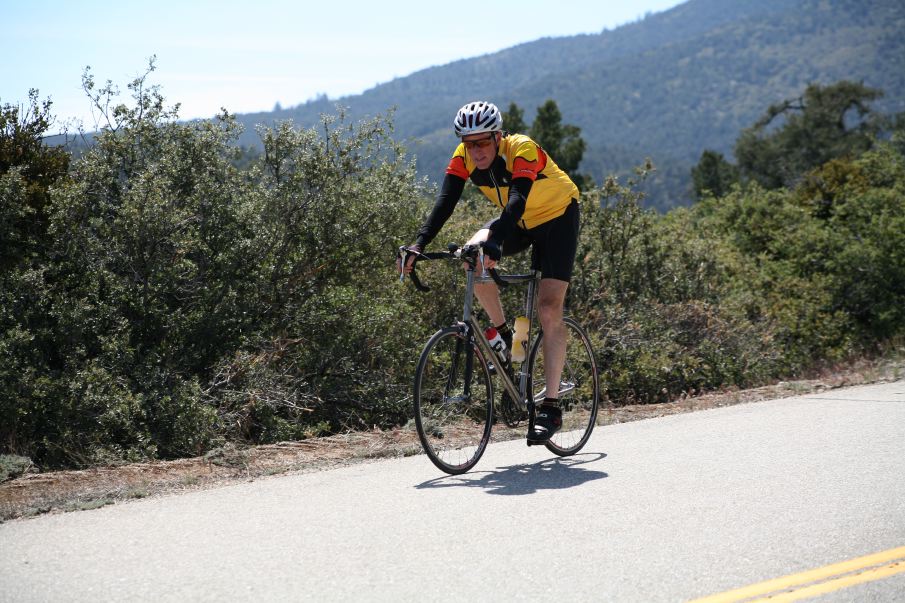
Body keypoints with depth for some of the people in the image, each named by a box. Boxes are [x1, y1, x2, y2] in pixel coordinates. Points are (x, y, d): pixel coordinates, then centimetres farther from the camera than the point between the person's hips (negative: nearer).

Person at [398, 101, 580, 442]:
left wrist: (494, 243, -62)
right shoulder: (464, 157, -18)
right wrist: (418, 245, -41)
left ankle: (551, 406, -13)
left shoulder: (522, 150, -33)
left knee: (549, 310, -16)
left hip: (557, 217, -5)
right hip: (518, 222, 5)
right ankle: (502, 334, -2)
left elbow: (517, 201, -46)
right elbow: (445, 203, -26)